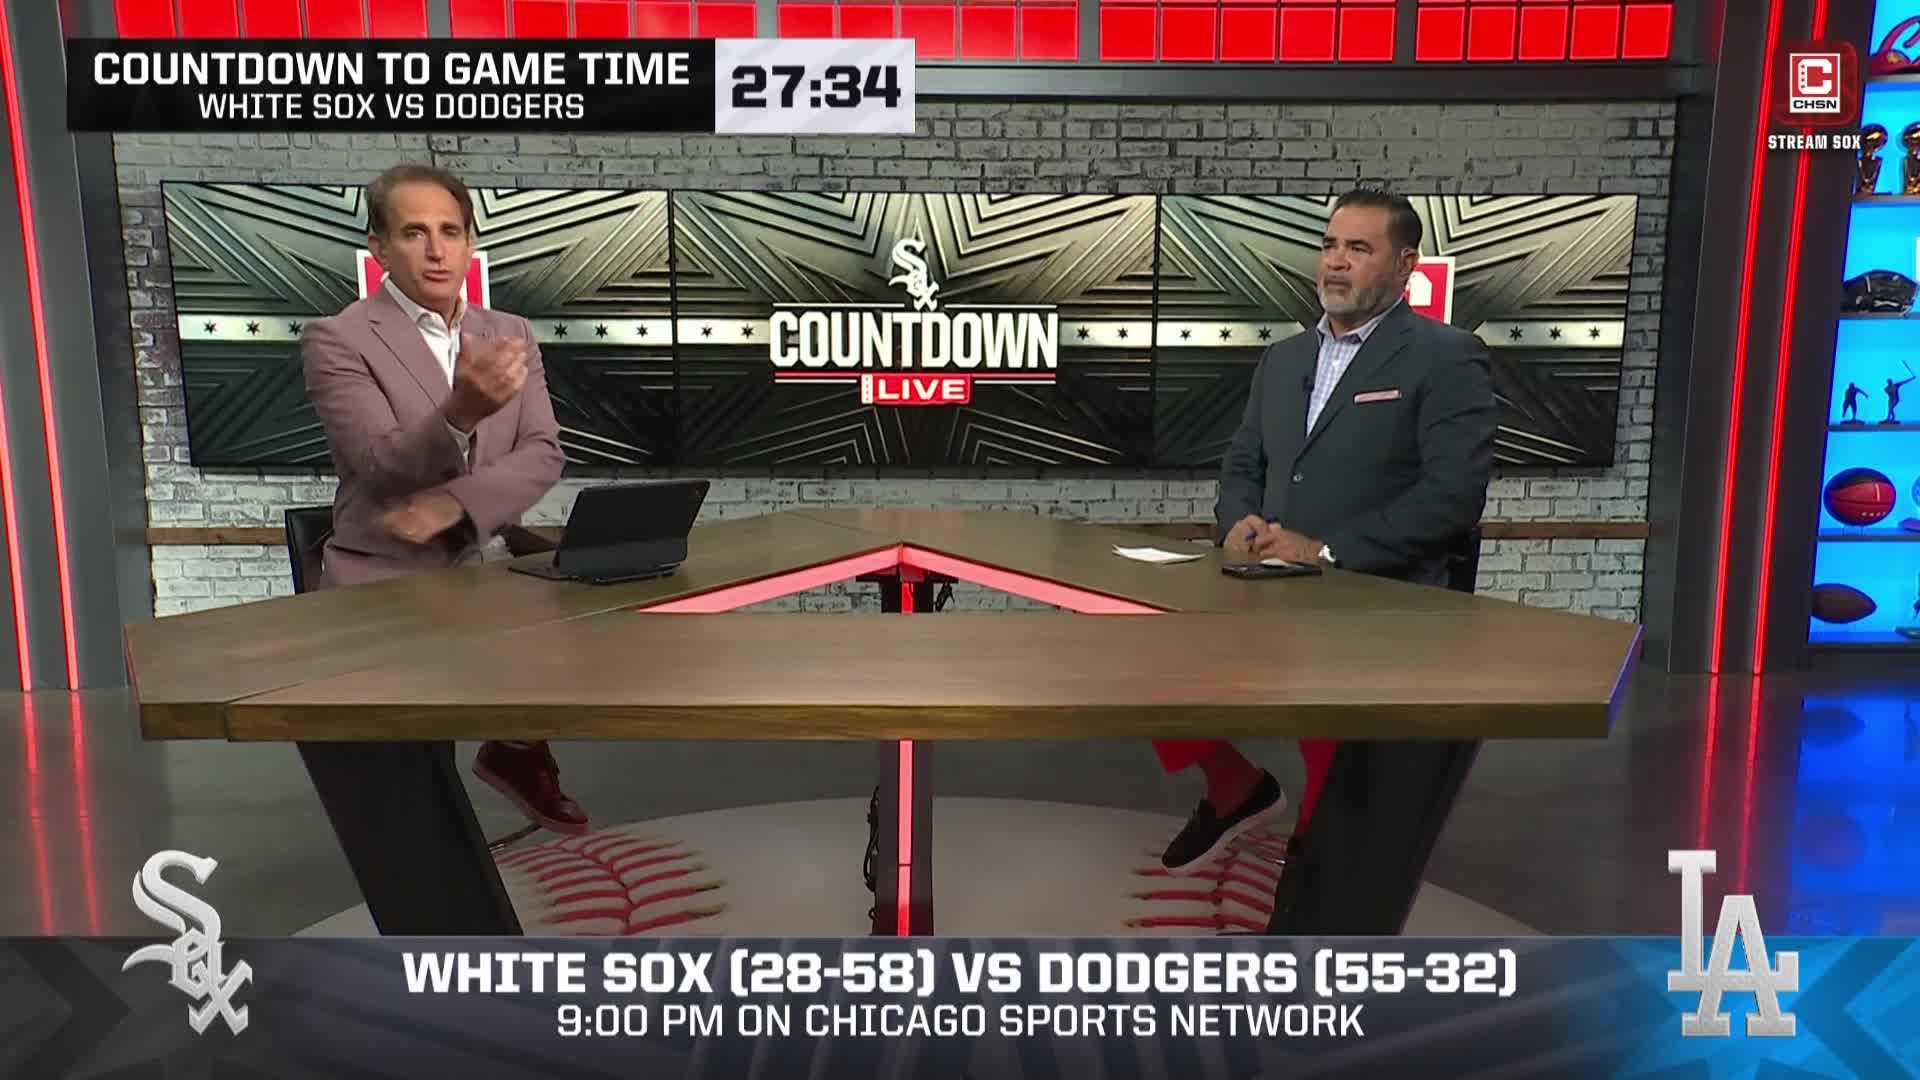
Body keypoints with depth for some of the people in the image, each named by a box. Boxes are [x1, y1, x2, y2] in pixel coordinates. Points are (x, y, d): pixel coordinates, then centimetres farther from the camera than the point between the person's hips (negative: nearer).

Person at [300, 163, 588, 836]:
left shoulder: (510, 334, 8)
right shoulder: (336, 340, -7)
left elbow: (542, 456, -2)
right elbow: (383, 467, -19)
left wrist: (452, 505, -19)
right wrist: (460, 412, -39)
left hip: (489, 564, 5)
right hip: (385, 578, -4)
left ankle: (520, 748, 14)